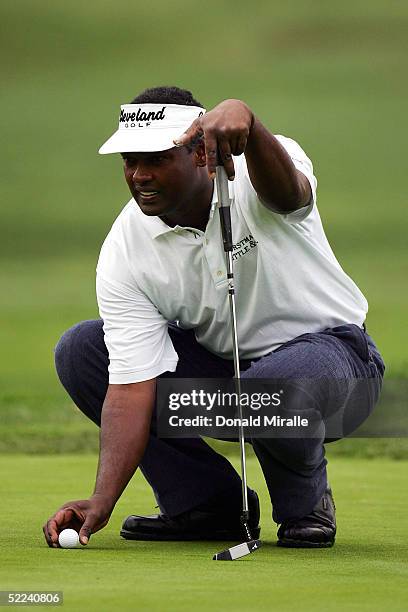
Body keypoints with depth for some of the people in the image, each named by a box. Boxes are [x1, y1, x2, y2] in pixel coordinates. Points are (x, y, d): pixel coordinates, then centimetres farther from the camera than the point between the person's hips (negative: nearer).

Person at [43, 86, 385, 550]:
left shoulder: (258, 171, -23)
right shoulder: (124, 253, -15)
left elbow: (287, 192, -52)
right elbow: (131, 389, -19)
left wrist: (244, 120, -74)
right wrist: (102, 502, -32)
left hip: (328, 345, -5)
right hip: (220, 363, 5)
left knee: (274, 384, -41)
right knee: (80, 351, -12)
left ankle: (306, 504, -6)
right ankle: (206, 503, -3)